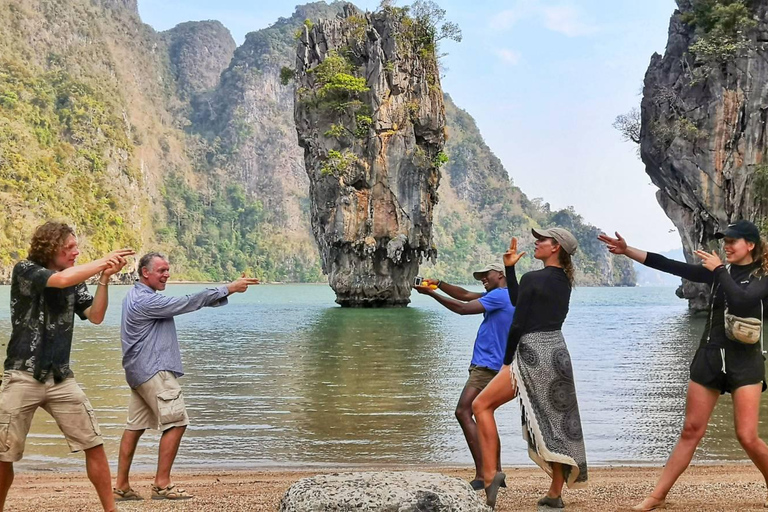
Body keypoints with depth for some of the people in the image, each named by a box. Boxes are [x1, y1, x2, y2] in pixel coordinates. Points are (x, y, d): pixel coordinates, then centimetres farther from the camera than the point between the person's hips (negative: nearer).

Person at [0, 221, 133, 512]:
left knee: (94, 445, 0)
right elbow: (60, 280, -25)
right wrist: (103, 262, -16)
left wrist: (104, 279, -12)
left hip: (61, 378, 4)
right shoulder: (25, 270, -7)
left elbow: (95, 316, -1)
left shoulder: (76, 281, 7)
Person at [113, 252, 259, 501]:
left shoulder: (135, 296, 18)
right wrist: (228, 288, -18)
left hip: (139, 372, 11)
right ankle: (162, 484, -4)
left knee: (135, 427, 10)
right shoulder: (145, 300, -17)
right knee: (176, 423, -7)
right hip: (154, 371, -10)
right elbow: (186, 303, -19)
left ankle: (121, 485, 12)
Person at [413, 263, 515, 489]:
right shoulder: (499, 296, 19)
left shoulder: (500, 295, -11)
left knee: (463, 412, -18)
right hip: (490, 366, 11)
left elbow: (463, 308, -16)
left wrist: (431, 293, -12)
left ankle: (481, 475, -21)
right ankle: (496, 473, 21)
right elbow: (466, 295, 16)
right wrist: (439, 284, 3)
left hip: (487, 366, -11)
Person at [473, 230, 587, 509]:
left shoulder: (532, 278, -12)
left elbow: (518, 324, -12)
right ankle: (555, 494, 17)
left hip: (534, 355, -8)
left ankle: (490, 474, -11)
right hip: (558, 353, 8)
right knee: (557, 424, 11)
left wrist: (507, 360, 0)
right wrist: (509, 267, 15)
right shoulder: (564, 281, 12)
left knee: (481, 405, -1)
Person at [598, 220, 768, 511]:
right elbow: (670, 266, 3)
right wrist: (627, 251, -2)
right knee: (691, 431, 5)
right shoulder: (719, 271, 9)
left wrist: (719, 270, -12)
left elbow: (740, 300, -24)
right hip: (709, 359, 4)